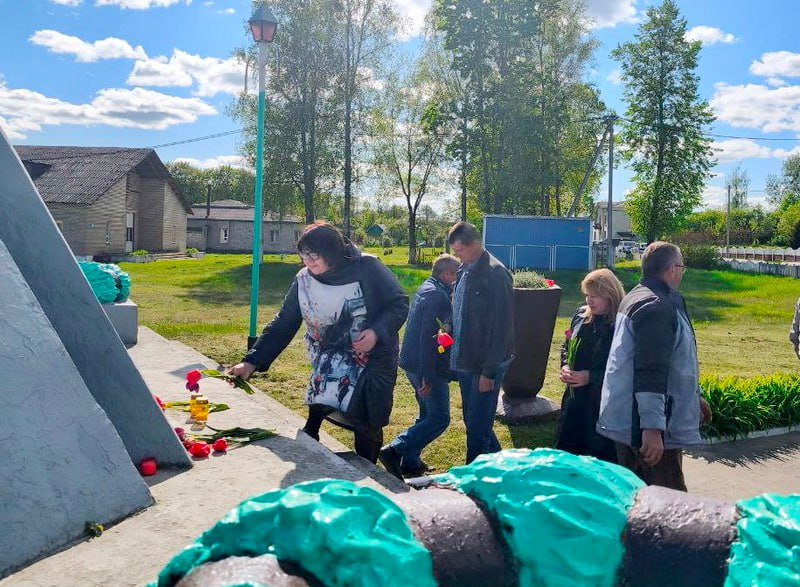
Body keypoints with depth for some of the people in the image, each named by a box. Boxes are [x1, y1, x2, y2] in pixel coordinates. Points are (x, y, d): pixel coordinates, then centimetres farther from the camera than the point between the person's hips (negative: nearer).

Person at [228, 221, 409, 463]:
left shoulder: (367, 269, -16)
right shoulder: (303, 280, -6)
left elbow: (400, 303, -8)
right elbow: (282, 325, -4)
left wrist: (377, 332, -24)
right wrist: (251, 361, -10)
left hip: (373, 364, -3)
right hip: (328, 368, 3)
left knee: (367, 428, 6)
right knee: (310, 430, -6)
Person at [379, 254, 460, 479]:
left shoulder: (426, 288, 14)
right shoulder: (438, 295, -18)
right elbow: (429, 338, -24)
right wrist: (428, 376, -24)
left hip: (412, 363, 10)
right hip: (426, 367, -10)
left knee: (427, 415, 19)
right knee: (439, 419, -5)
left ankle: (410, 463, 23)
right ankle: (394, 451, -10)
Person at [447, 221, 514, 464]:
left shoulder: (495, 275, -17)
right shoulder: (464, 271, 8)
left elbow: (502, 327, -19)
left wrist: (490, 372, -18)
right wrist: (450, 333, 7)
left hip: (485, 364, -9)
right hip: (465, 361, 9)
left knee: (477, 426, 0)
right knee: (471, 420, 19)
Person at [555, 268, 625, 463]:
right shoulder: (581, 315, 5)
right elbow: (566, 346, 17)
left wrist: (590, 376, -18)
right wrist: (565, 367, -1)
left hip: (604, 403, -6)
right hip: (575, 398, 7)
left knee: (601, 456, 6)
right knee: (566, 450, 15)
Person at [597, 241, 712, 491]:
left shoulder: (639, 297, 16)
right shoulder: (656, 307, -18)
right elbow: (651, 373, -26)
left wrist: (695, 396, 34)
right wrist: (653, 427, -27)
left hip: (626, 421, 11)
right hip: (648, 425, -11)